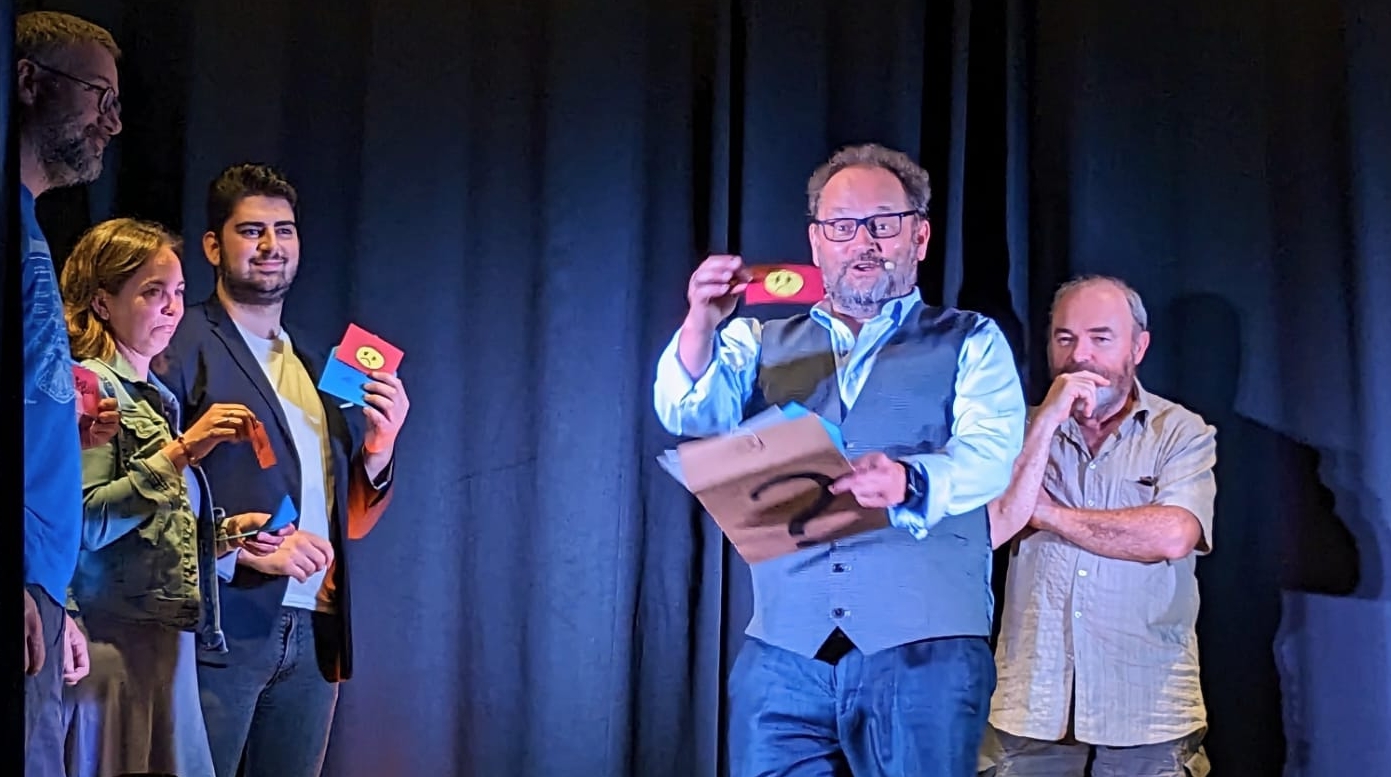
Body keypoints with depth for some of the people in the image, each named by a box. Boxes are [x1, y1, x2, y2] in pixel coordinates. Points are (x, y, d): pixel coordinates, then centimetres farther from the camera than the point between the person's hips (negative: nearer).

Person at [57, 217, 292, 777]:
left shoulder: (154, 395, 20)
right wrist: (182, 451, -18)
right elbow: (83, 525, -18)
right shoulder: (92, 386, -5)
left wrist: (229, 533, 7)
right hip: (115, 631, -8)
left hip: (169, 635, 8)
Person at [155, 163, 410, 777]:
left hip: (314, 633, 6)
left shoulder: (320, 365, 19)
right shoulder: (182, 346, -2)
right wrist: (243, 549, -20)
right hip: (221, 627, -6)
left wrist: (380, 445, 2)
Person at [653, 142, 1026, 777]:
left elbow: (990, 455, -6)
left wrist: (910, 481, -29)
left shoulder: (971, 343, 11)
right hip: (783, 652, 2)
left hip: (925, 650, -2)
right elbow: (689, 413, 1)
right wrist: (701, 324, -20)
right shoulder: (761, 344, 18)